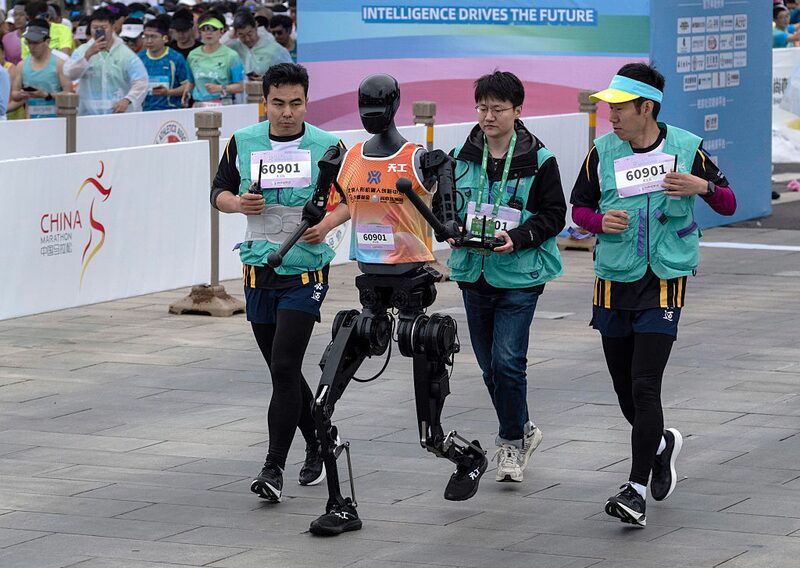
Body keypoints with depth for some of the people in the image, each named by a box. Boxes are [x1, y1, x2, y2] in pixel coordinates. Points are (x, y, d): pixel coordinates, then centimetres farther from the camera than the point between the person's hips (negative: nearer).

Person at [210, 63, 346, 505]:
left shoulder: (328, 146, -4)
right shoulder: (242, 143, 3)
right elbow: (219, 191, 13)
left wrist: (327, 224, -14)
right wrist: (237, 203, -10)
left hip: (306, 271, -4)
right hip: (259, 270, 4)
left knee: (284, 368, -13)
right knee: (283, 371, 13)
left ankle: (274, 468, -10)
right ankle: (317, 445, 33)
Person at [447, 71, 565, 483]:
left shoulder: (538, 160, -6)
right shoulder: (462, 157, 5)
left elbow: (554, 214, -3)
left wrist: (517, 239, -18)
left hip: (519, 275, -5)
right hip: (474, 273, 5)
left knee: (507, 361, -12)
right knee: (489, 365, 11)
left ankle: (512, 440, 4)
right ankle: (522, 430, 31)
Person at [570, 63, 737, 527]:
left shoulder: (686, 149, -4)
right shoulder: (602, 153, 2)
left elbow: (729, 205, 5)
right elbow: (579, 207, 13)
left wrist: (703, 186, -17)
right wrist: (601, 220, -9)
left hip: (664, 284, -4)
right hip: (614, 282, 4)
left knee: (644, 386, -13)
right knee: (624, 388, 10)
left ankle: (637, 490, -10)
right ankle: (662, 443, 41)